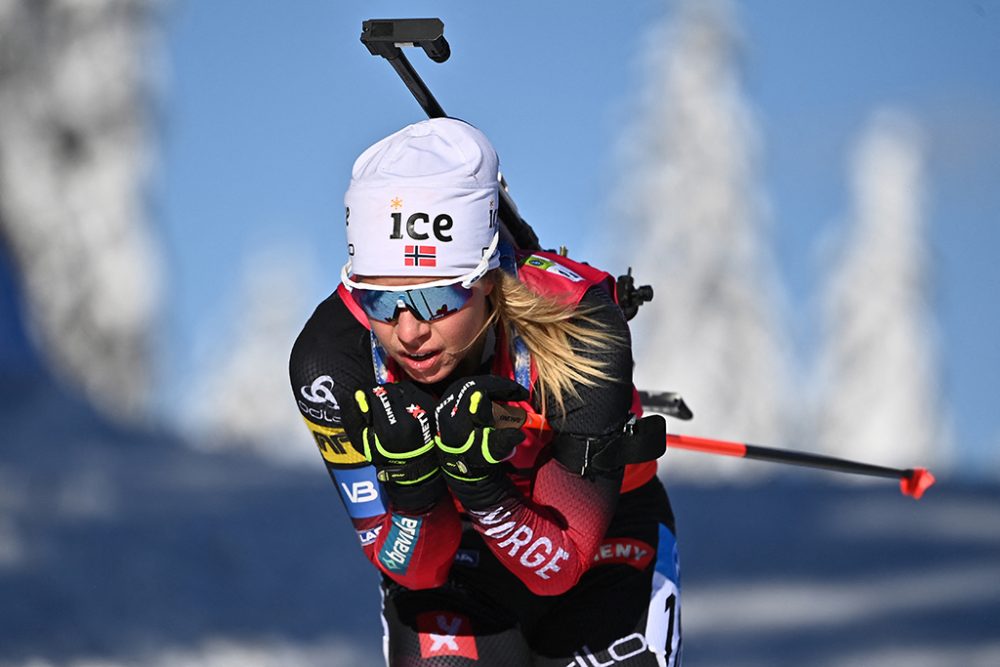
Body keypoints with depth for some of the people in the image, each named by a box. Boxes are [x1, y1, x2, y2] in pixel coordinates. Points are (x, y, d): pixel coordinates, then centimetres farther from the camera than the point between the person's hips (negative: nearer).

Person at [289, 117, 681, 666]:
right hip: (447, 565, 1)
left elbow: (560, 563, -27)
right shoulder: (329, 358, -26)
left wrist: (482, 488, -45)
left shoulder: (580, 328, -31)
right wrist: (411, 483, -41)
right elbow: (411, 567, -21)